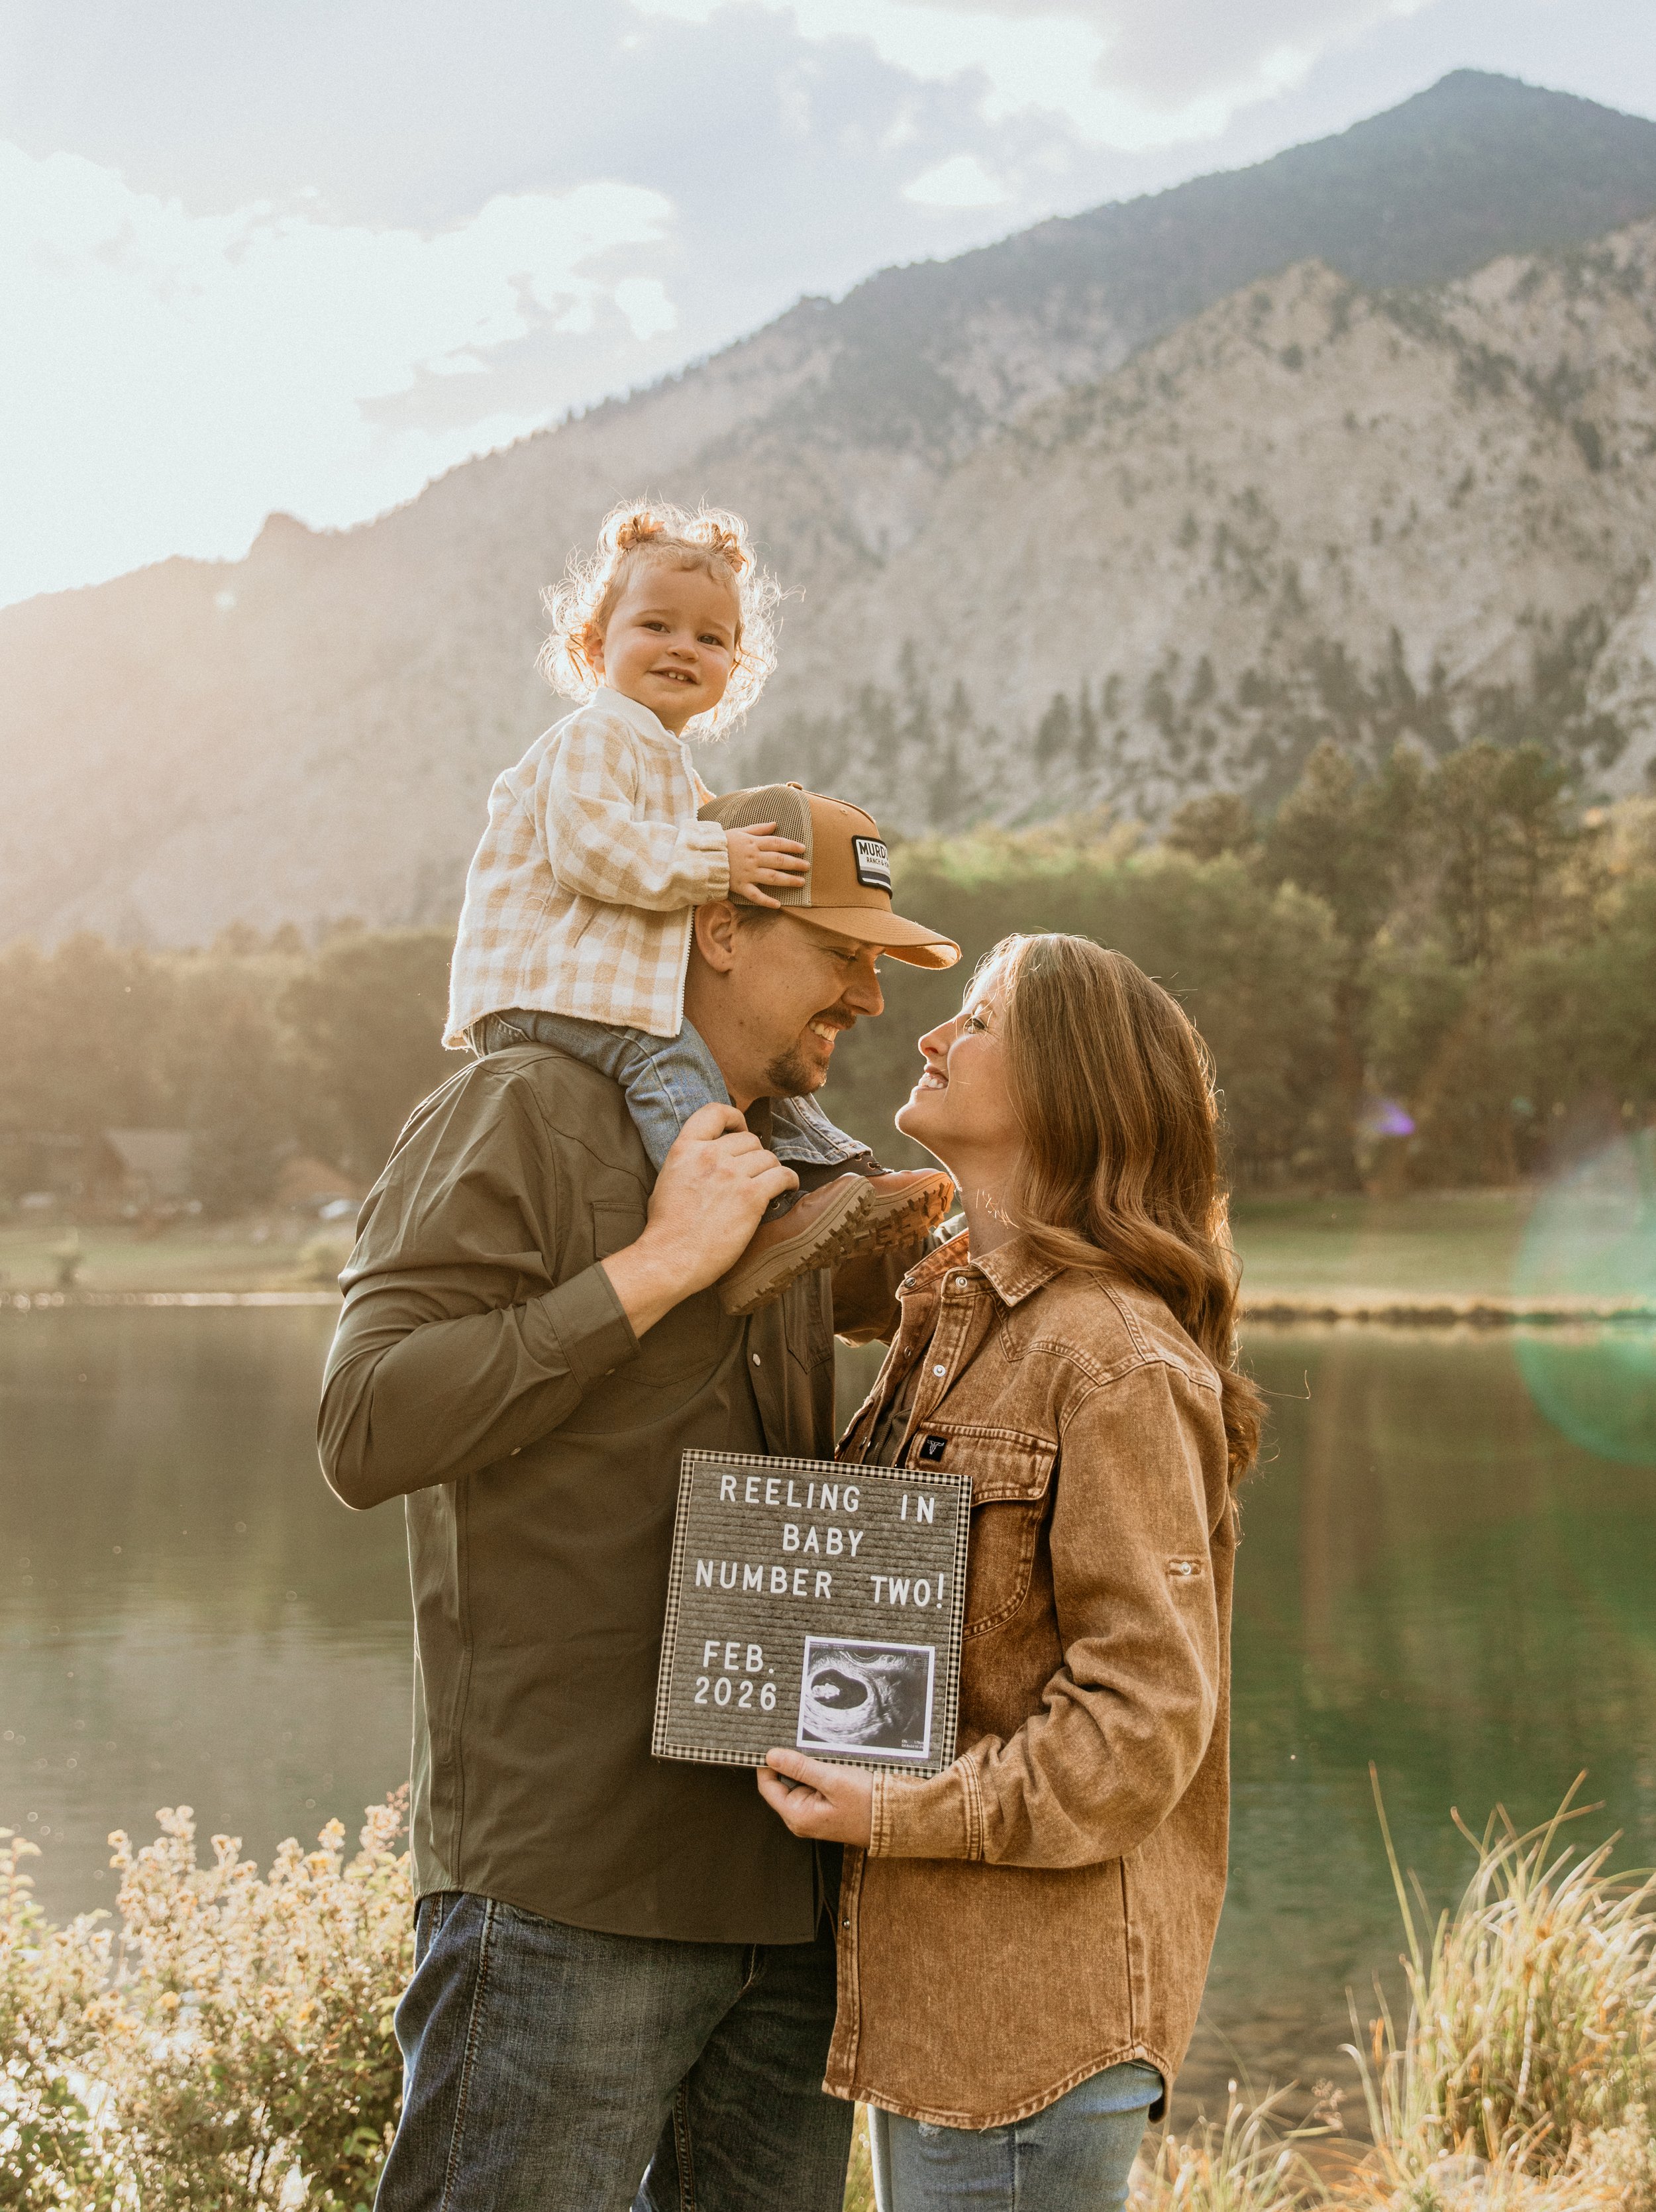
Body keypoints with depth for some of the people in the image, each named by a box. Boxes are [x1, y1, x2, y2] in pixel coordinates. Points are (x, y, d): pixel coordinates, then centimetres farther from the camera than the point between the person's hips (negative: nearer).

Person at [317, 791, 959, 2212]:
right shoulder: (524, 1112, -7)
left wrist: (912, 1275, 12)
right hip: (570, 1881, -7)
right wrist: (658, 1264, -17)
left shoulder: (804, 1161, 15)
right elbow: (366, 1428, -17)